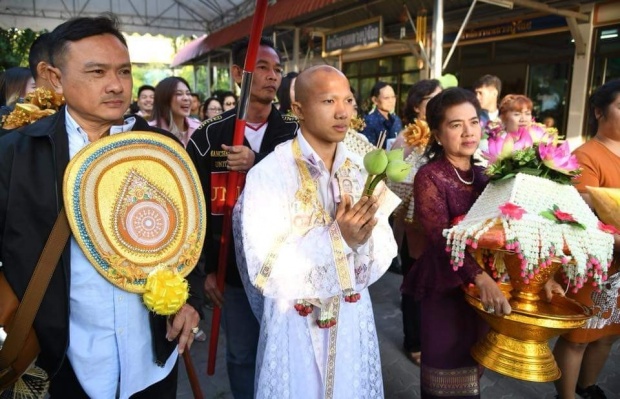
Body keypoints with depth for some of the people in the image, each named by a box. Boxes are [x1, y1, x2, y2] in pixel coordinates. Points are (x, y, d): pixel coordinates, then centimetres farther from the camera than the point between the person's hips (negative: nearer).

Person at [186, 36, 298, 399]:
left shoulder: (295, 133, -2)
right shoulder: (208, 137, -1)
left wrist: (258, 164, -29)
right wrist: (207, 268, 3)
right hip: (234, 267, 1)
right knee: (242, 355, 17)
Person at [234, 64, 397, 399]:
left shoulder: (361, 170, -2)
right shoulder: (270, 174, -18)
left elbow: (384, 253, -4)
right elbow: (266, 270, -21)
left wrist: (362, 239, -25)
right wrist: (337, 239, -29)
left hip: (354, 317, 5)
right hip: (295, 323, -4)